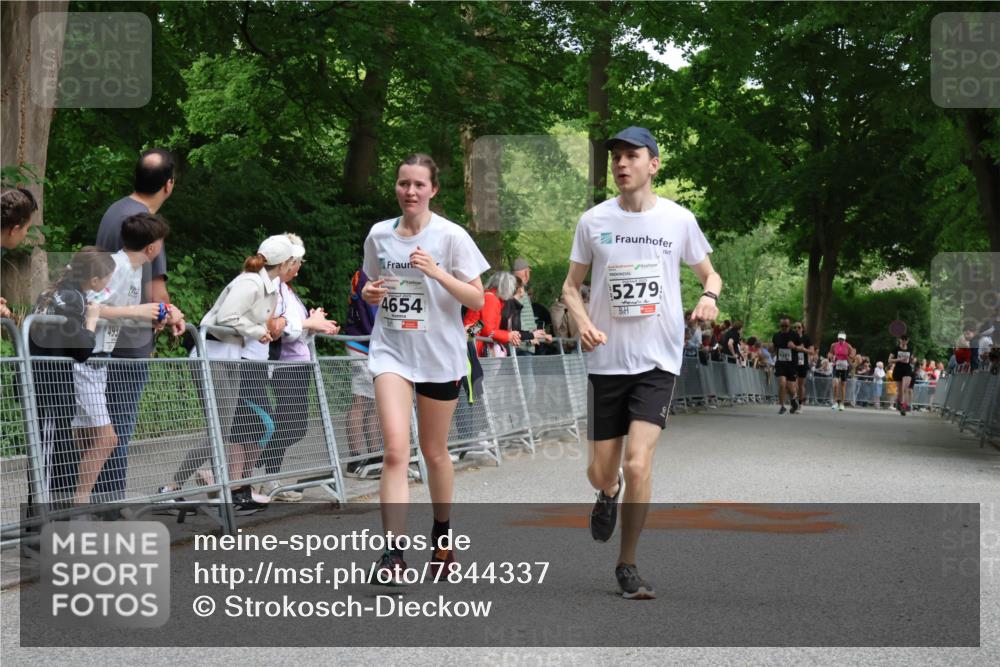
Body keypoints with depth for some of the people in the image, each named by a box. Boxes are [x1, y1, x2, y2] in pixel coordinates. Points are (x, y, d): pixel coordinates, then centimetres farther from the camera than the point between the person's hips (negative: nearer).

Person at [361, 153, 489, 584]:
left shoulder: (451, 236, -6)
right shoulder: (379, 235, 5)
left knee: (434, 451, 12)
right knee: (395, 449, -15)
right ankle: (394, 553, -18)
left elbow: (476, 300, -7)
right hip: (391, 351, 1)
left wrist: (437, 272, -21)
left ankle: (442, 535, 36)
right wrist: (370, 294, -4)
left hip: (439, 354, -1)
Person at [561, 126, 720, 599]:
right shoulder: (593, 221, 1)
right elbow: (571, 285, 9)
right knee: (601, 471, 6)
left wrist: (710, 295, -11)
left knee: (637, 463, -16)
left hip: (658, 362, -2)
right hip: (606, 361, 2)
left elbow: (709, 273, 13)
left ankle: (627, 565, 2)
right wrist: (583, 323, -12)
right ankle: (608, 495, 46)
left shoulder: (678, 219, 0)